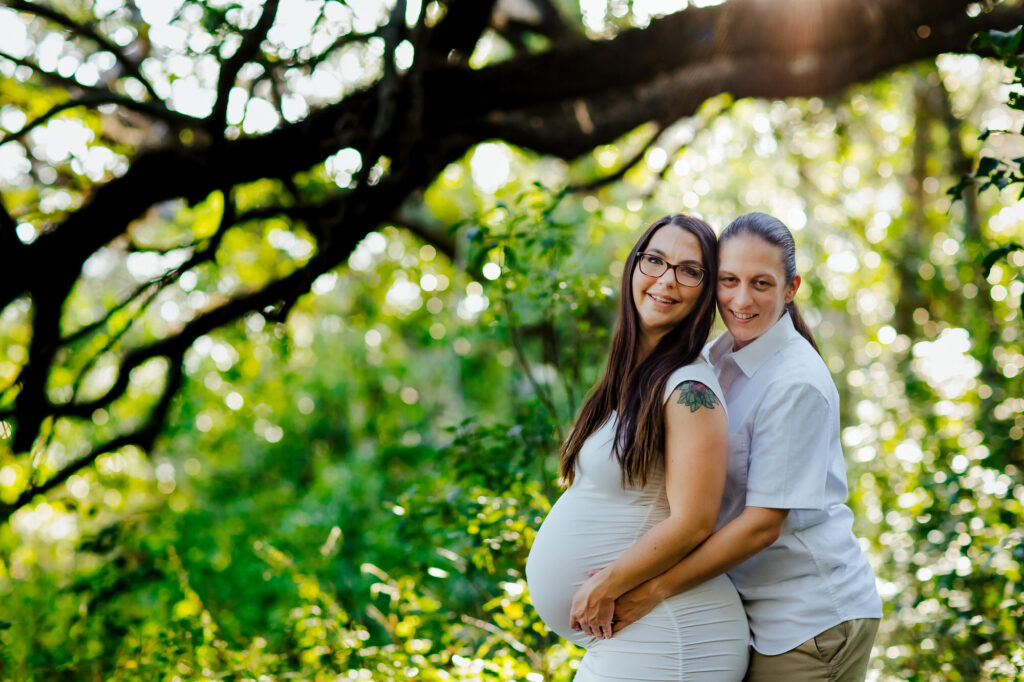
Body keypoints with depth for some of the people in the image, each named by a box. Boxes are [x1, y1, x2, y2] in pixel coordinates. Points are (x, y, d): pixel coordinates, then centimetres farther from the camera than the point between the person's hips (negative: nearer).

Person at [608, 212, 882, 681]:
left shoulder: (796, 384, -18)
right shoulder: (719, 359, 7)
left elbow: (762, 523, -19)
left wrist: (653, 592, -19)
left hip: (811, 622, -7)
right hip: (756, 610, 7)